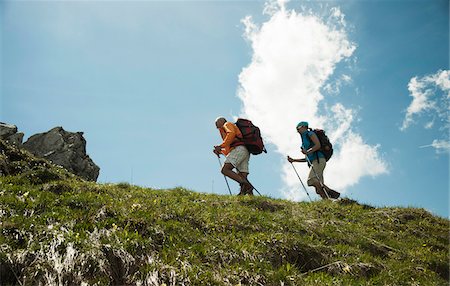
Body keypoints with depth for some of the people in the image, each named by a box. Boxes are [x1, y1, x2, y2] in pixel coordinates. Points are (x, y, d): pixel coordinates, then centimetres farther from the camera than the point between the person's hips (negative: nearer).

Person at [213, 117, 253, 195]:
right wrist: (220, 151, 28)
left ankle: (246, 186, -35)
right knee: (242, 178, -4)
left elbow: (231, 134, -9)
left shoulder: (227, 124, 16)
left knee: (225, 170, -21)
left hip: (239, 149, -9)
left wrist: (221, 146, -9)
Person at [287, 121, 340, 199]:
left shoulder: (310, 133, 8)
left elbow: (318, 145, -10)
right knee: (318, 185, -4)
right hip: (314, 162, 9)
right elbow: (307, 159, 31)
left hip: (319, 160, -9)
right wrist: (293, 160, 26)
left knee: (312, 179, -27)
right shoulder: (304, 138, 32)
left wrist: (308, 151, -23)